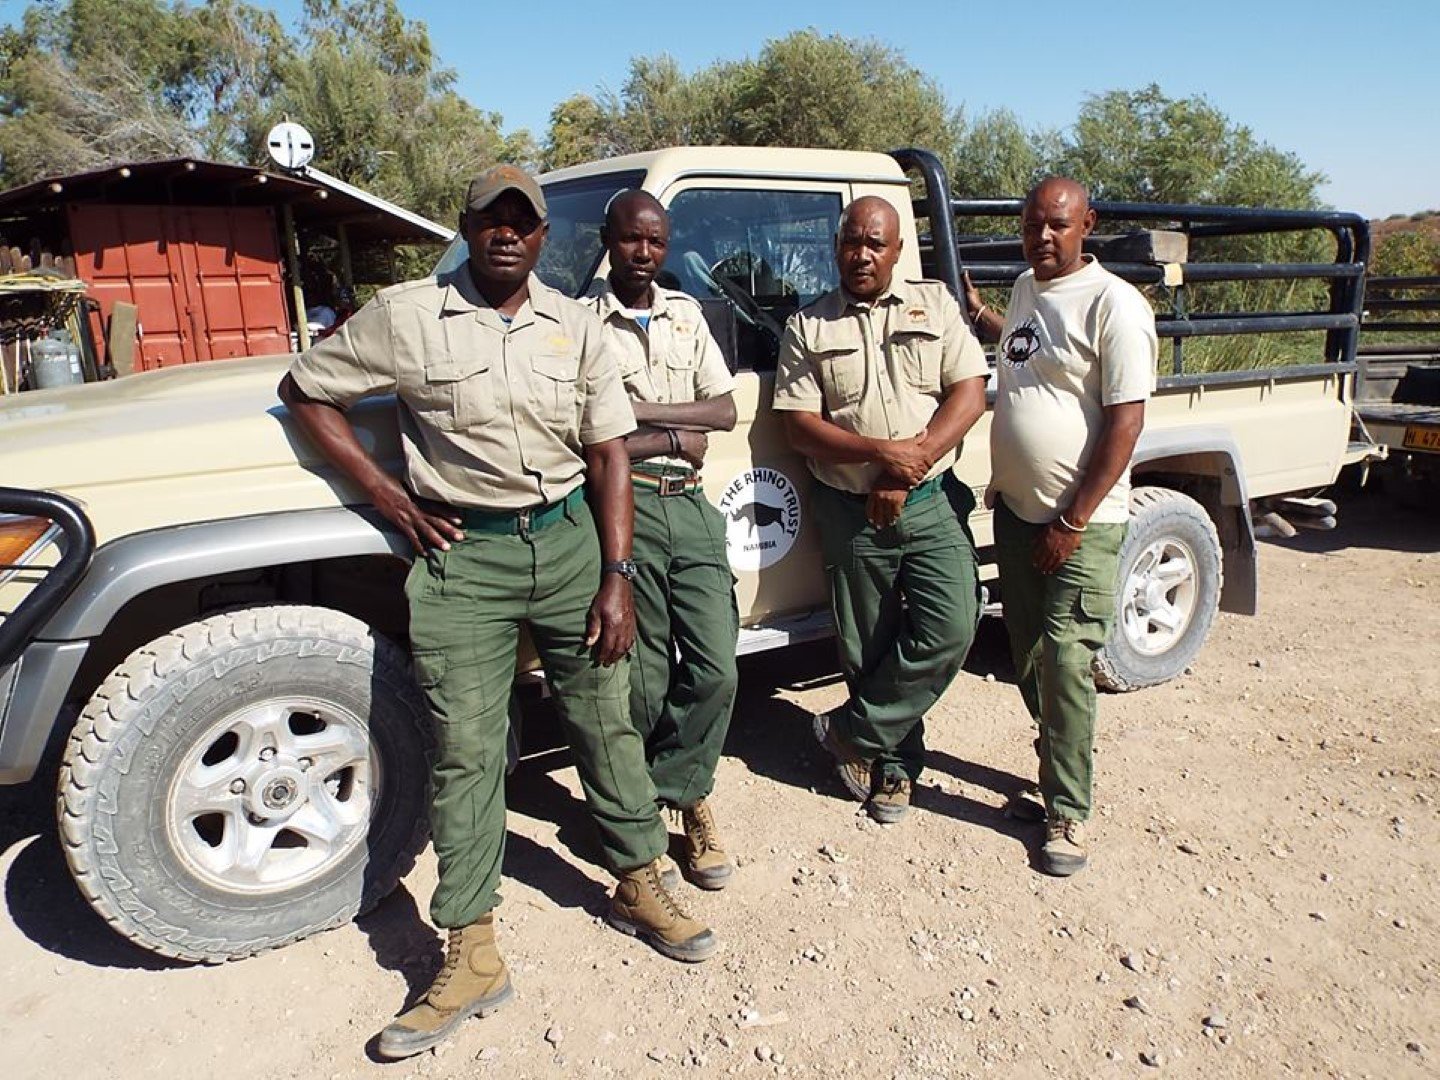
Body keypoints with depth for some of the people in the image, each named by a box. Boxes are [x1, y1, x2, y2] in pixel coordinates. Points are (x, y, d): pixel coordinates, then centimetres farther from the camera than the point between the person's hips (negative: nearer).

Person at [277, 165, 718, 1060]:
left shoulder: (574, 326, 5)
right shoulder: (406, 316, -2)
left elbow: (609, 453, 4)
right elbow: (306, 391, 6)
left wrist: (617, 575, -4)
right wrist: (389, 497, -3)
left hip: (570, 538, 3)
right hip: (461, 555, -2)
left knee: (606, 719, 10)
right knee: (464, 750, 1)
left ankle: (641, 886, 30)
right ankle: (474, 958, 15)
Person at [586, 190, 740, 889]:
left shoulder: (686, 314, 14)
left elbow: (724, 411, 5)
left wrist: (639, 412, -7)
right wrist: (673, 437, -6)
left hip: (690, 505, 4)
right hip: (624, 507, -4)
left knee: (715, 669, 0)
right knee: (646, 680, 2)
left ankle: (677, 792, 21)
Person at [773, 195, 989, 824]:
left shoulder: (936, 305, 7)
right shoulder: (807, 327, 5)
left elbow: (969, 394, -1)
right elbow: (799, 426, -4)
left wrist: (911, 467, -14)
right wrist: (883, 452, -17)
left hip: (932, 504, 1)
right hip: (851, 513, 0)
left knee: (950, 631, -13)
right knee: (867, 649, 6)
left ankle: (853, 734, 5)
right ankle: (895, 762, 26)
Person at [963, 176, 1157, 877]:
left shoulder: (1114, 305, -14)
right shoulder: (1026, 288, 10)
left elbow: (1126, 421, -18)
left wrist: (1073, 522, -18)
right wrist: (978, 313, 18)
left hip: (1081, 523, -8)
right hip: (1015, 508, 8)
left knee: (1064, 662, -7)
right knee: (1027, 656, 14)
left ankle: (1067, 813, 7)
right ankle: (1059, 767, 33)